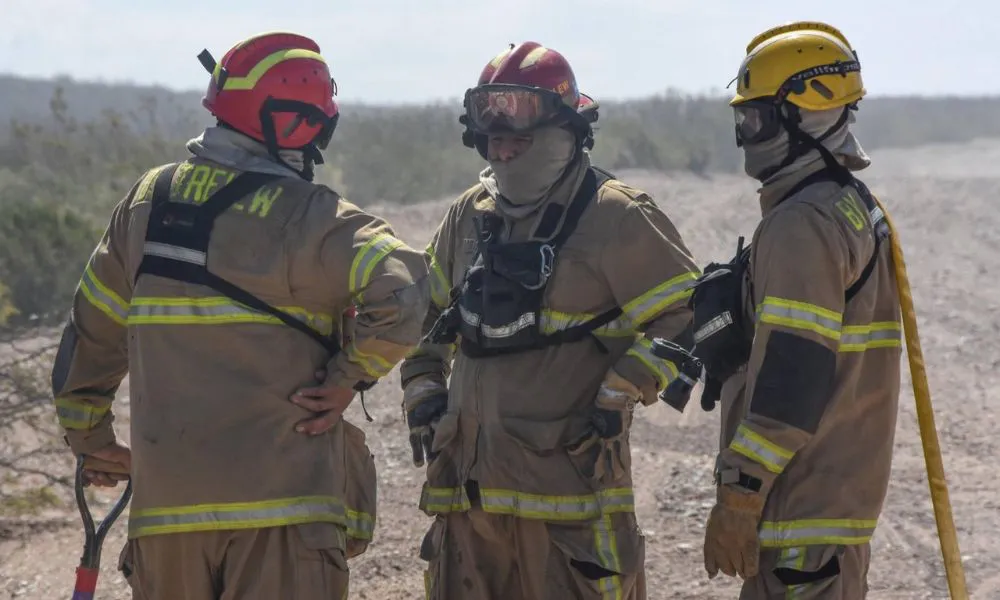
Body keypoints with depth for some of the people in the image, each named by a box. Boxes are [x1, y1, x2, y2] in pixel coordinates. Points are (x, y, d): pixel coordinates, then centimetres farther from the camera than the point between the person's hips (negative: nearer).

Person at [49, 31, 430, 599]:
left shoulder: (148, 201, 8)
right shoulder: (308, 218, -9)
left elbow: (92, 331, 16)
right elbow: (402, 292, -23)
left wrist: (91, 440, 28)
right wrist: (351, 376, -8)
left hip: (165, 506, 5)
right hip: (281, 507, -5)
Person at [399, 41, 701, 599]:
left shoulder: (615, 217, -7)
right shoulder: (469, 217, 14)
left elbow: (685, 316, -8)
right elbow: (425, 320, 26)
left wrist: (617, 401, -13)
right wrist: (422, 397, 13)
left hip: (569, 475, -7)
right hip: (468, 480, 7)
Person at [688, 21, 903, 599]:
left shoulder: (802, 225, -17)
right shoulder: (856, 208, 15)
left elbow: (792, 375, -23)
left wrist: (737, 497, -21)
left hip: (799, 508, -11)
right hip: (844, 490, 11)